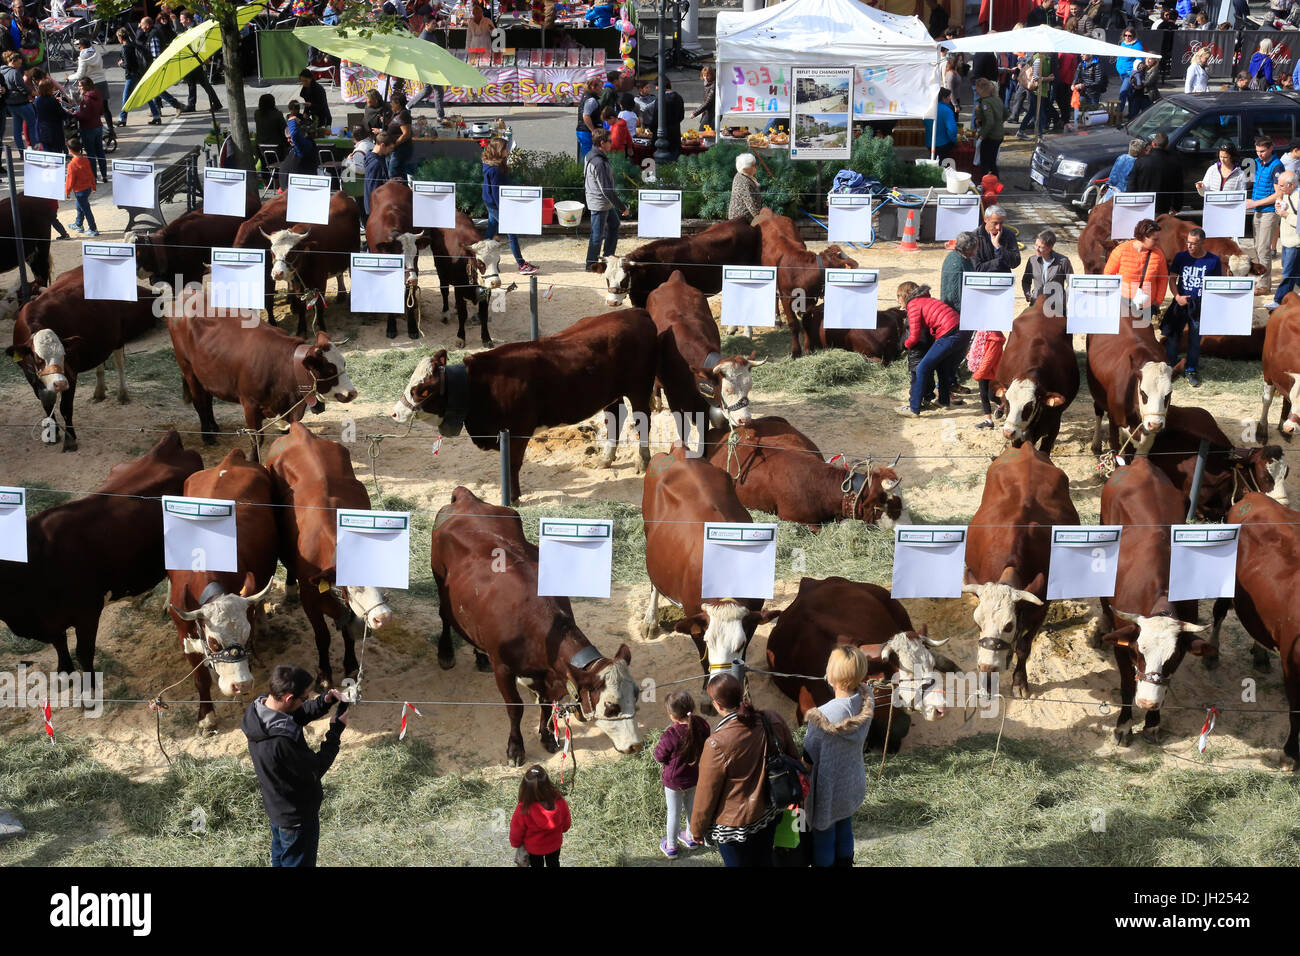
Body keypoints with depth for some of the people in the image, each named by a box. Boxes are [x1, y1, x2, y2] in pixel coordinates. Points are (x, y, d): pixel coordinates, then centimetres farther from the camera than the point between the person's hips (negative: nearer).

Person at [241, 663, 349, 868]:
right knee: (298, 862, 15)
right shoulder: (279, 742, -41)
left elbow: (300, 715, 4)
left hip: (275, 805, 8)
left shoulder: (258, 707, -15)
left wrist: (324, 701, -14)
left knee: (280, 858, 30)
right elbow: (315, 770, -26)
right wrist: (336, 730, -20)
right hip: (297, 816, -8)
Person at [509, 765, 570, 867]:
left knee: (537, 865, 28)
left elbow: (516, 832, -19)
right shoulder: (559, 802, -33)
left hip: (533, 848, -1)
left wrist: (515, 843, 4)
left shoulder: (523, 810, -39)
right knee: (553, 863, 31)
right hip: (555, 844, 1)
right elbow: (566, 824, -11)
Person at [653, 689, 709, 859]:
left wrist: (659, 745, -4)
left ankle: (671, 847, 34)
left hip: (674, 781, -5)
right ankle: (691, 837, 48)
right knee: (691, 807, 27)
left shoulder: (671, 735, -36)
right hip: (695, 778, 5)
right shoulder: (702, 725, -20)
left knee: (674, 813, 16)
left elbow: (659, 756, -20)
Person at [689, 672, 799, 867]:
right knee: (763, 861, 27)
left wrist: (697, 829, -2)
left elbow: (706, 793, -19)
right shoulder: (774, 721, -15)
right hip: (770, 813, 5)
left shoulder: (717, 744, -32)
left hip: (735, 824, -5)